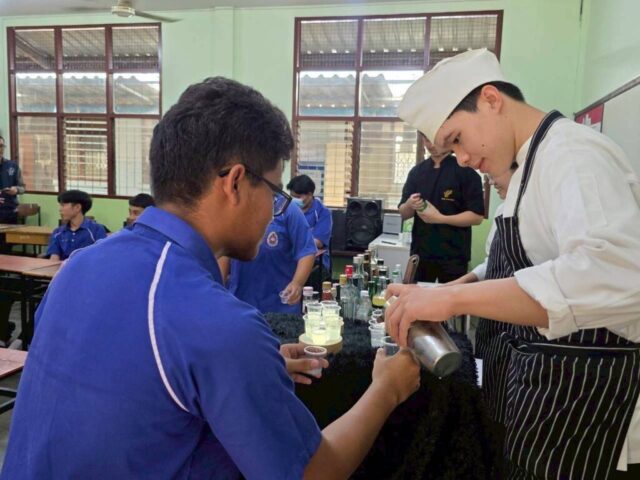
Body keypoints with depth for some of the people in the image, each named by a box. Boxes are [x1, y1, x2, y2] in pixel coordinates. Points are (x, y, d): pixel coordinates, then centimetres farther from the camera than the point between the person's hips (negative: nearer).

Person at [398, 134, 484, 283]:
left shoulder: (466, 172, -5)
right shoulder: (416, 171, 8)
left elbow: (477, 216, -10)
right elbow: (403, 214, 9)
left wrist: (440, 218, -19)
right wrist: (410, 205, -13)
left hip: (453, 256, -4)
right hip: (420, 253, 4)